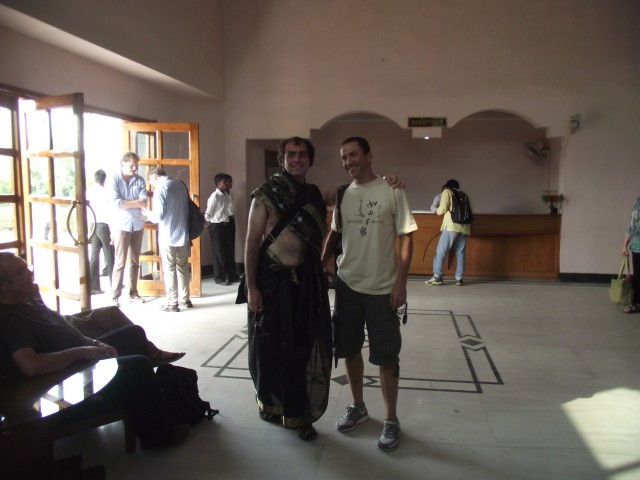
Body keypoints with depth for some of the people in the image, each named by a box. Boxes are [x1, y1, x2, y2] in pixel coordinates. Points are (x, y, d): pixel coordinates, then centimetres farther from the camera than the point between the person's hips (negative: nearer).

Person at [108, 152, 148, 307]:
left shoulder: (139, 180, 4)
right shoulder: (114, 179, -5)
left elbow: (144, 202, -7)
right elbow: (116, 203, -16)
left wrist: (126, 203, -19)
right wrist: (136, 202, -11)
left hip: (138, 225, 4)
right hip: (121, 225, -4)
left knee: (135, 261, 11)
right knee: (120, 262, -2)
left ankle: (133, 292, 21)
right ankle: (115, 296, 5)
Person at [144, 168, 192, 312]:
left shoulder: (160, 188, -12)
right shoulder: (181, 184, 8)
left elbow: (158, 215, -16)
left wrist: (148, 213, 5)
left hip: (168, 237, -6)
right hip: (183, 235, 6)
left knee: (169, 270, 2)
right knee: (183, 268, 14)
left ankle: (172, 303, 7)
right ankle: (185, 299, 21)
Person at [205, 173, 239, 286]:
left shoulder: (228, 194, 7)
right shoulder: (214, 196, -15)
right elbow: (208, 214, -13)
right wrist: (214, 221, -2)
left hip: (229, 224, 7)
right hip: (218, 226, -7)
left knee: (230, 250, 13)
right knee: (219, 252, 3)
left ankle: (232, 275, 24)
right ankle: (220, 277, 12)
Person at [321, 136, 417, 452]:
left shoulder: (392, 191, -8)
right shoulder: (342, 195, 5)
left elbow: (406, 238, -8)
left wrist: (400, 282, -14)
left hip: (383, 289, -4)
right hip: (347, 285, 5)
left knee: (386, 357, 4)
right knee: (349, 349, 14)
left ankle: (391, 420, 21)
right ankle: (358, 407, 34)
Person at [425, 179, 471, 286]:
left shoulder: (447, 191, 9)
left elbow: (443, 208, -3)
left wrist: (438, 211, 18)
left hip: (452, 226, -5)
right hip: (464, 227, 5)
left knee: (441, 251, -2)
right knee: (460, 253, 7)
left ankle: (437, 277, -4)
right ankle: (459, 278, 3)